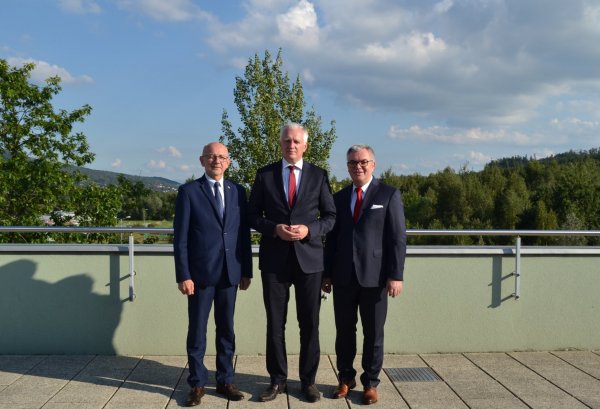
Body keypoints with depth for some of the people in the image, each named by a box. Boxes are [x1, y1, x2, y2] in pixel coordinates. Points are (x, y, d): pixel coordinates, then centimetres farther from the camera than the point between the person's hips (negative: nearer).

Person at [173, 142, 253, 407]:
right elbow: (180, 238, -5)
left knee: (226, 329, 11)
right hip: (200, 273, -3)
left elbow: (244, 233, 9)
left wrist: (246, 270, 6)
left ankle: (225, 380, 23)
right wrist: (183, 275, -11)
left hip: (230, 273, 3)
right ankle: (197, 383, 19)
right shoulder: (188, 192, -2)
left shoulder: (238, 191, 8)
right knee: (197, 331, 6)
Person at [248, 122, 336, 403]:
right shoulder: (265, 175, 4)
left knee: (309, 323, 6)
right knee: (275, 323, 7)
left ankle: (308, 380, 21)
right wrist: (274, 228, -13)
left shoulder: (318, 175, 4)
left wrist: (309, 229, -13)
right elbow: (253, 215, 5)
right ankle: (278, 380, 21)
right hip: (274, 259, 0)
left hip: (309, 257, 0)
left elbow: (330, 216, 5)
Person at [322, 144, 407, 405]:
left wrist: (396, 275, -12)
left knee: (373, 333, 6)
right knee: (344, 331, 9)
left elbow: (398, 238, -5)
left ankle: (370, 383, 19)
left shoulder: (389, 195, 1)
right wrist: (327, 273, 7)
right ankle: (346, 378, 24)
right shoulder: (339, 197, 12)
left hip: (374, 276, -3)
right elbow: (332, 238, 12)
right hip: (343, 276, 3)